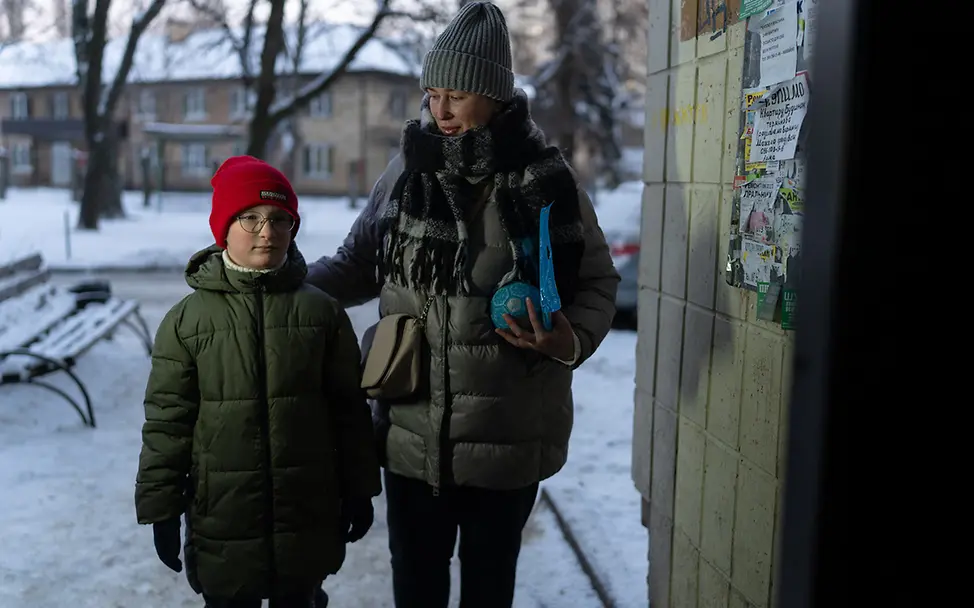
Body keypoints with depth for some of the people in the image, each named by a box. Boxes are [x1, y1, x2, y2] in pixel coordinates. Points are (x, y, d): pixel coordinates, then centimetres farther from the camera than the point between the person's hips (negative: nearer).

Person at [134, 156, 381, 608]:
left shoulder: (322, 311, -2)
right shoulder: (187, 319, -4)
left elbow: (348, 409, 2)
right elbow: (167, 420, -2)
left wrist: (358, 490, 5)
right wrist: (161, 508, -1)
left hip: (307, 518, 1)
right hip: (222, 521, -1)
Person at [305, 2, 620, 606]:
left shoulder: (548, 179, -9)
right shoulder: (408, 170, -2)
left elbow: (598, 282, 0)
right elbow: (358, 263, 9)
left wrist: (573, 341, -18)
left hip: (509, 435, -2)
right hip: (414, 430, 2)